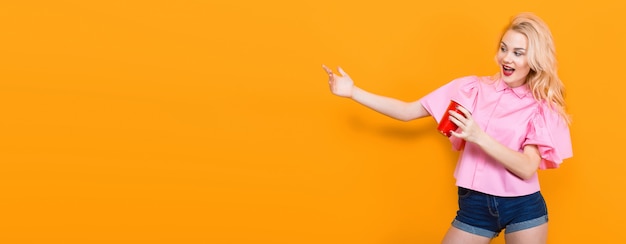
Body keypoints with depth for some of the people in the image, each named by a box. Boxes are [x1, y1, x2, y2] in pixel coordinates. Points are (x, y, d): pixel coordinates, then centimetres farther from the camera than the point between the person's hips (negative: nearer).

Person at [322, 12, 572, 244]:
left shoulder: (543, 107, -4)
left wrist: (479, 137, -29)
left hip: (523, 209, -1)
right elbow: (408, 111, 0)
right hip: (475, 205, 2)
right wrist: (353, 92, -8)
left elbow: (527, 168, -16)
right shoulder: (472, 89, 2)